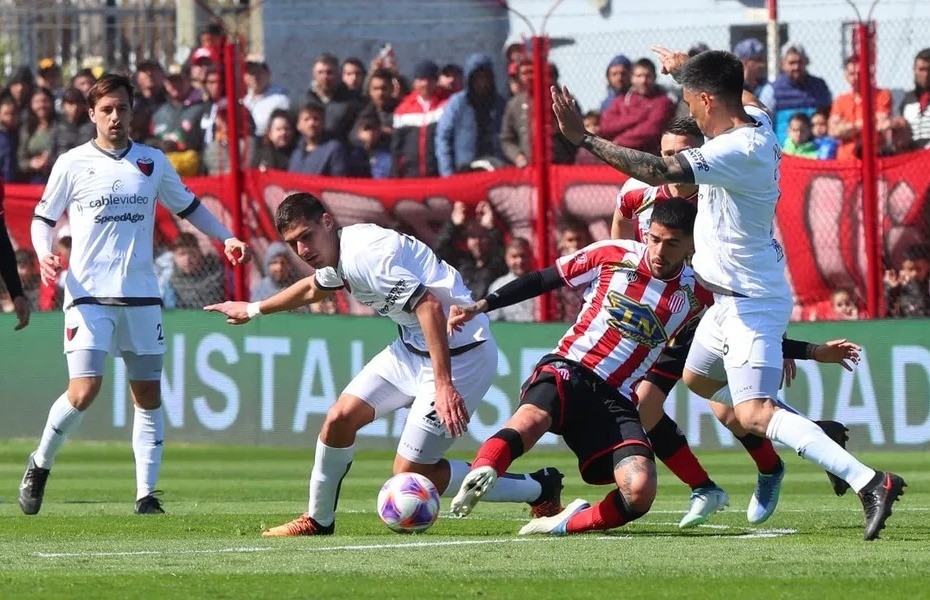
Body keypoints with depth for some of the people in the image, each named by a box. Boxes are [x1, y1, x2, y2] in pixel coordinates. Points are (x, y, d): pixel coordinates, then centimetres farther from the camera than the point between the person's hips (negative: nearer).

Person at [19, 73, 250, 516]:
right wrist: (44, 255, -11)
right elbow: (43, 218, 8)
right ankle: (40, 465, 7)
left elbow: (187, 206, 22)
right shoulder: (72, 163, 1)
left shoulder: (153, 162, 9)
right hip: (88, 294, -3)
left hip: (141, 296, 3)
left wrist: (225, 237, 9)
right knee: (84, 390, -16)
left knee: (148, 396, 2)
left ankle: (146, 495, 6)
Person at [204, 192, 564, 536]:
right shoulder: (337, 254, 6)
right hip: (411, 347, 9)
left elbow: (428, 306, -34)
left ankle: (539, 489, 4)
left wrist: (444, 386, -39)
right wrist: (253, 310, 44)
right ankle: (319, 520, 22)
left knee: (409, 475, -7)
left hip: (457, 352, -9)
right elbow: (313, 288, 32)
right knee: (340, 419, 3)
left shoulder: (365, 254, -25)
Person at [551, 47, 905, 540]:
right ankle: (816, 433, 31)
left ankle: (868, 481, -28)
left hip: (750, 303, -10)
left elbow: (659, 171, -36)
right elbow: (741, 97, 28)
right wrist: (687, 68, 43)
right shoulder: (757, 124, 2)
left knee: (754, 415, -20)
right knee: (697, 378, 29)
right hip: (735, 296, 10)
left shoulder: (737, 151, -27)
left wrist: (583, 138, -32)